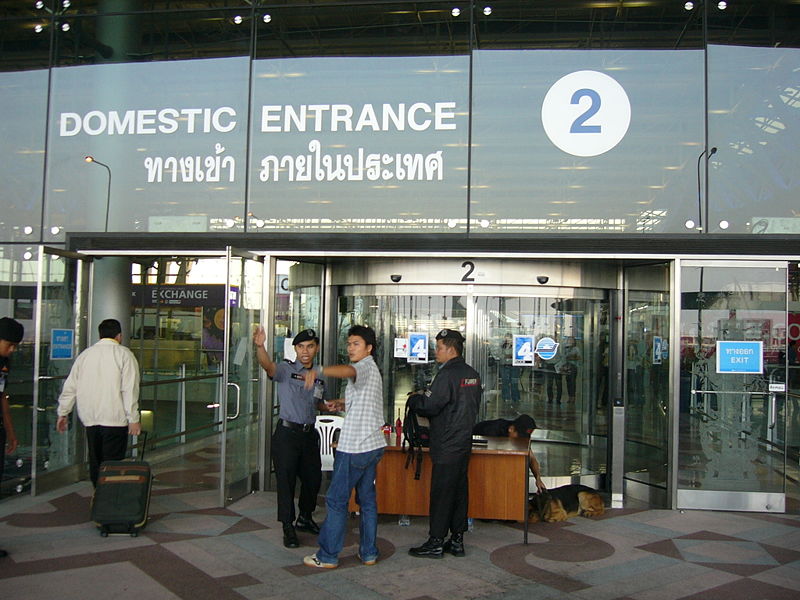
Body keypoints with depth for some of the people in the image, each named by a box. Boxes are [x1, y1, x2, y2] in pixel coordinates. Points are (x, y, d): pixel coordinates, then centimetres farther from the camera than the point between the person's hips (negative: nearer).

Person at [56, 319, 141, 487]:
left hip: (90, 419, 5)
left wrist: (63, 413, 22)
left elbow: (70, 387, 14)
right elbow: (130, 389, -10)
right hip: (115, 419, -5)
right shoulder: (124, 354, -3)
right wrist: (133, 419, -9)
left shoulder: (84, 355, 12)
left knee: (95, 462, 14)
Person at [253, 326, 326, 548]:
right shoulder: (286, 370, -7)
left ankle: (305, 518, 38)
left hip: (309, 434, 6)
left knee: (313, 478, 15)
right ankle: (288, 528, 15)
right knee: (286, 481, 0)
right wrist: (260, 347, -50)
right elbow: (268, 365, -31)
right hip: (287, 433, -5)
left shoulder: (319, 377, 9)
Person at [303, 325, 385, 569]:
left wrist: (319, 370, -54)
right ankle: (369, 553, 19)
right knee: (367, 499, 14)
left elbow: (349, 371, -39)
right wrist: (342, 403, 16)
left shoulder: (365, 367, -13)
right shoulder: (371, 369, 18)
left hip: (354, 447, -10)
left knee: (337, 500, -1)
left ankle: (328, 556, 6)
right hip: (373, 445, 10)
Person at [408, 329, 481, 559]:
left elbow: (429, 406, -19)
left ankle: (435, 542, 4)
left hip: (446, 445, -9)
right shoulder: (472, 374, 11)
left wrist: (413, 399, 1)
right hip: (464, 442, 9)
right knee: (460, 490, 12)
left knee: (441, 492, -2)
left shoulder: (448, 374, -17)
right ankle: (457, 540, 18)